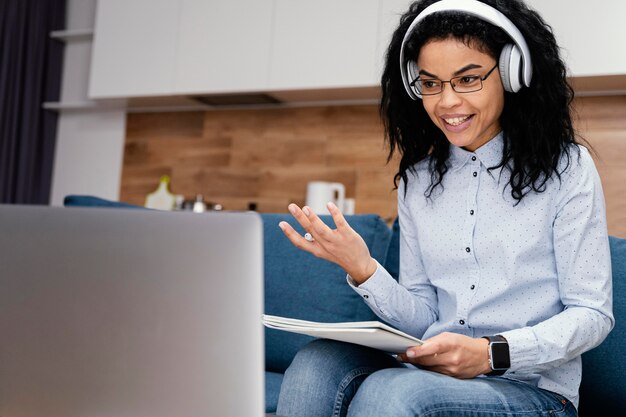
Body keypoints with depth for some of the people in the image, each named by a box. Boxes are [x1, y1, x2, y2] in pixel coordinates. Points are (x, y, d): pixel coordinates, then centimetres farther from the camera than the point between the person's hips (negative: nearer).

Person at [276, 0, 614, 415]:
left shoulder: (565, 167, -2)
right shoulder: (416, 179, 9)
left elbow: (594, 314, -4)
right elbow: (422, 320, 7)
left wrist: (491, 353, -20)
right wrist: (363, 270, -12)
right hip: (431, 375, 4)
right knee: (314, 364, -26)